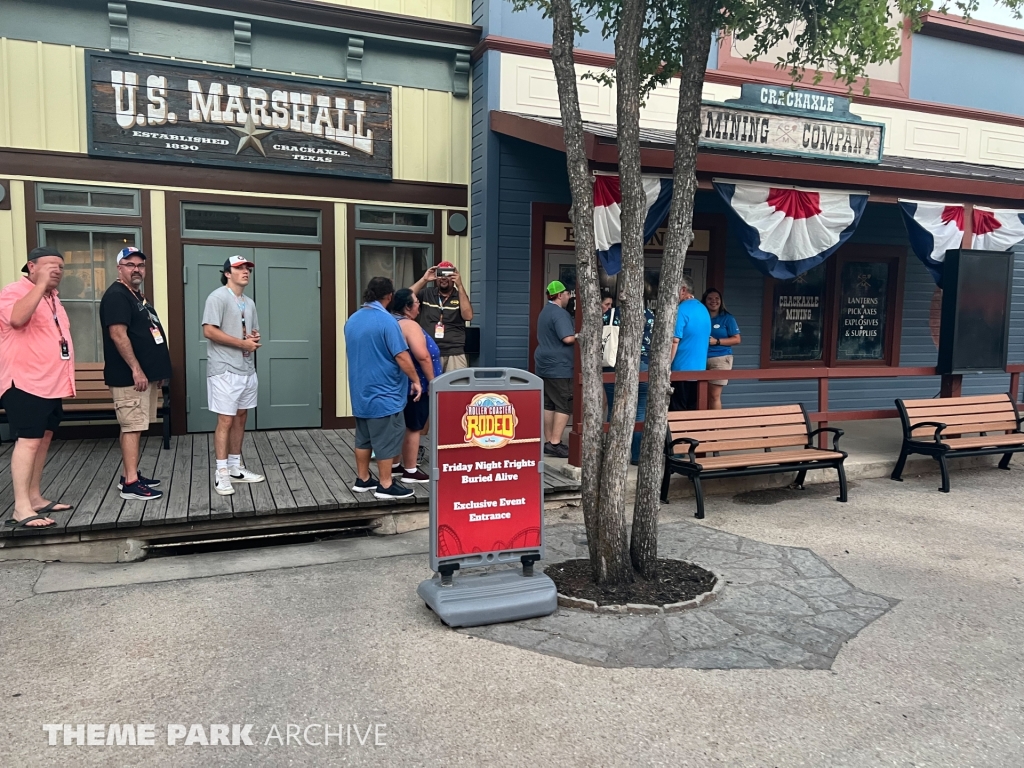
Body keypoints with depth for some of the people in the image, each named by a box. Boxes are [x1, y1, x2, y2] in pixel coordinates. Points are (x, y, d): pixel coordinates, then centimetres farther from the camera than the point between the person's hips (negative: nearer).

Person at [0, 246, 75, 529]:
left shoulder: (52, 297, 18)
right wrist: (41, 283, -27)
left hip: (51, 382, 9)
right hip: (25, 382, -9)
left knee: (44, 438, 12)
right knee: (28, 440, -13)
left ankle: (35, 498, 20)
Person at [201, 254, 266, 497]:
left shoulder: (249, 303, 18)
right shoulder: (218, 297, -9)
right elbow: (209, 331, -18)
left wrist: (255, 338, 1)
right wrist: (243, 343, -17)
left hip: (247, 370, 8)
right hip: (225, 370, -8)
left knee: (241, 418, 12)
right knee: (226, 420, -7)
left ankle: (235, 467, 20)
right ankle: (221, 473, -1)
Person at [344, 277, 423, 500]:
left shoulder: (352, 320, 8)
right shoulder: (386, 320, -17)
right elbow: (401, 357, -18)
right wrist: (415, 381, -8)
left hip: (360, 391, 8)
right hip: (384, 392, -8)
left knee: (364, 437, 15)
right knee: (386, 439, 0)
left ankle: (362, 479, 23)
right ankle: (386, 485, 6)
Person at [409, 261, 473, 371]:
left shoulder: (460, 296, 9)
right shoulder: (426, 294, 11)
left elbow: (468, 316, -8)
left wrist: (460, 286, -10)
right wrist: (424, 280, -7)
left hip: (454, 354, -1)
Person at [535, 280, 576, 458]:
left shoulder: (546, 311, 17)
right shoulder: (560, 313, -15)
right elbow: (567, 338, -25)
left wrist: (574, 334, 17)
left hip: (545, 365, 10)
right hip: (558, 367, -10)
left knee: (548, 404, 10)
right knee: (564, 405, -6)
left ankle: (548, 442, 14)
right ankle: (555, 444, -7)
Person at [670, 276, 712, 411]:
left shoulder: (681, 310, -13)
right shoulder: (704, 310, 12)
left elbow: (674, 341, -18)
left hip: (681, 369, -8)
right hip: (699, 369, 8)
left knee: (678, 413, -2)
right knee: (693, 411, 11)